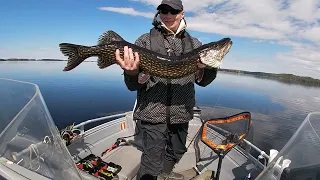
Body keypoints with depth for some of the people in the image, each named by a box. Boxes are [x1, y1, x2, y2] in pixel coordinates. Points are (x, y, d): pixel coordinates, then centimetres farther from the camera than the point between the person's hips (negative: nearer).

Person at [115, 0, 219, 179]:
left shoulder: (194, 44, 6)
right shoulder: (145, 40, -4)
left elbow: (202, 81, 5)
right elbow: (133, 85, -8)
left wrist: (210, 67, -17)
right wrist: (132, 72, -31)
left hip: (182, 113, 5)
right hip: (153, 112, -4)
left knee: (177, 152, 25)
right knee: (152, 162, 2)